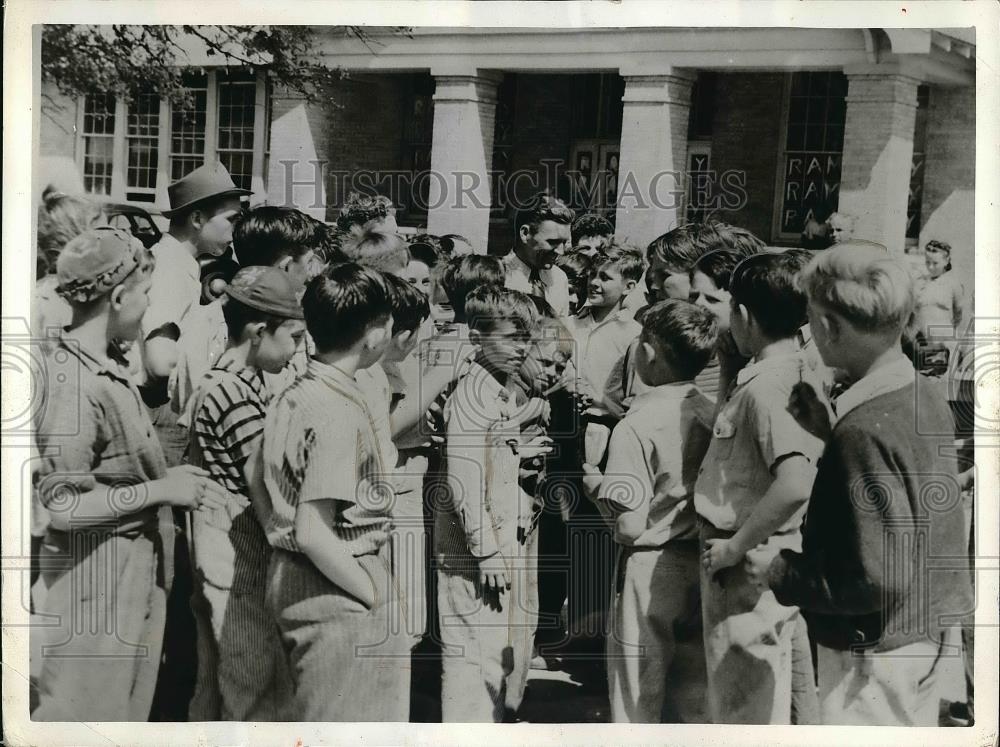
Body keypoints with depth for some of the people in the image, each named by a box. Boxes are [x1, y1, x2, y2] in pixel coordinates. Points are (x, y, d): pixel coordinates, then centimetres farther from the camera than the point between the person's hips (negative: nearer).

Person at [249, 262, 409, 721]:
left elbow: (257, 482, 16)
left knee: (311, 724, 22)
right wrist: (376, 596, -18)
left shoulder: (292, 396, 6)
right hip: (342, 599, -9)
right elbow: (314, 533, -26)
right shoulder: (341, 412, -22)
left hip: (290, 578, 9)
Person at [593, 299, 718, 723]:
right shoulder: (714, 415, 0)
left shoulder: (637, 426, -18)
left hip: (650, 570, -6)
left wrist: (604, 503, -1)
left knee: (638, 703, 7)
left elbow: (630, 527, -19)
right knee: (695, 703, 15)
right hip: (702, 569, 6)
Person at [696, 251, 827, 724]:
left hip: (748, 567, -9)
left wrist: (735, 546, -24)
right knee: (768, 697, 20)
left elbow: (794, 484, -36)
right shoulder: (799, 373, 6)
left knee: (742, 708, 2)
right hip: (773, 559, 9)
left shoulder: (764, 386, -23)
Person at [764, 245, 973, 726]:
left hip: (876, 650, -8)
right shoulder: (927, 400, -2)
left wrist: (780, 573, -16)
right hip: (926, 633, 8)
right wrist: (831, 433, 7)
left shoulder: (865, 429, -27)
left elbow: (879, 579, -27)